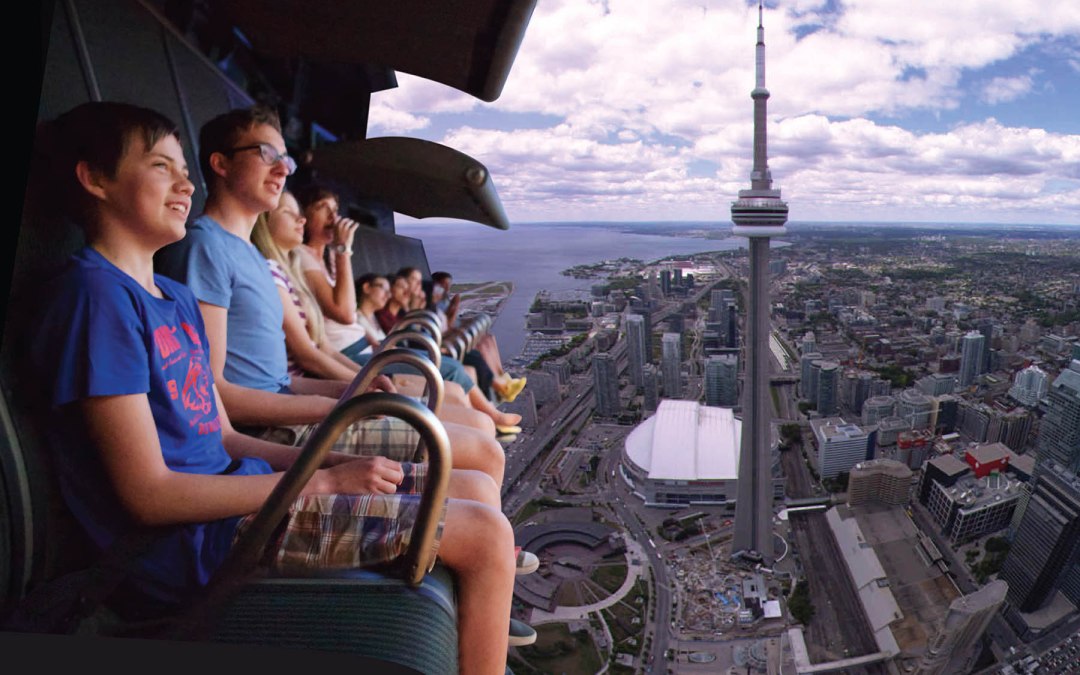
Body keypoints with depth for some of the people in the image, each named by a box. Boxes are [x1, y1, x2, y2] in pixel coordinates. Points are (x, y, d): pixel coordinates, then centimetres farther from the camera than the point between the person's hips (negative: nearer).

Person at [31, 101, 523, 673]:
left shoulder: (175, 297, 16)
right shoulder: (97, 294, -13)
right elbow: (150, 493, -18)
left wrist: (336, 463, 1)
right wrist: (323, 482, -16)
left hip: (239, 489, 9)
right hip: (200, 545, -9)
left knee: (476, 490, 7)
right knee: (487, 537, -15)